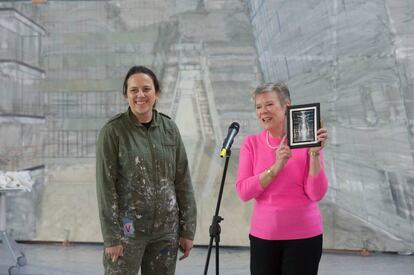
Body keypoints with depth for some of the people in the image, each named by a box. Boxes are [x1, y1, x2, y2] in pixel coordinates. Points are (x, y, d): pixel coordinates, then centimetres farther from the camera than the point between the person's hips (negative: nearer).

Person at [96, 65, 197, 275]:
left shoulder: (170, 129, 4)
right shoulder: (112, 131, -7)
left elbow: (183, 181, 6)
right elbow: (105, 186, -9)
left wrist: (188, 229, 3)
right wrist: (111, 236, -12)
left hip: (166, 230, 4)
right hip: (127, 231, -3)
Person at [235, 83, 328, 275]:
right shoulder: (251, 143, 0)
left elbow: (316, 194, -11)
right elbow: (243, 192, -9)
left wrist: (314, 153, -20)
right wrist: (275, 167, -18)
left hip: (304, 235, -2)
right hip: (263, 235, 2)